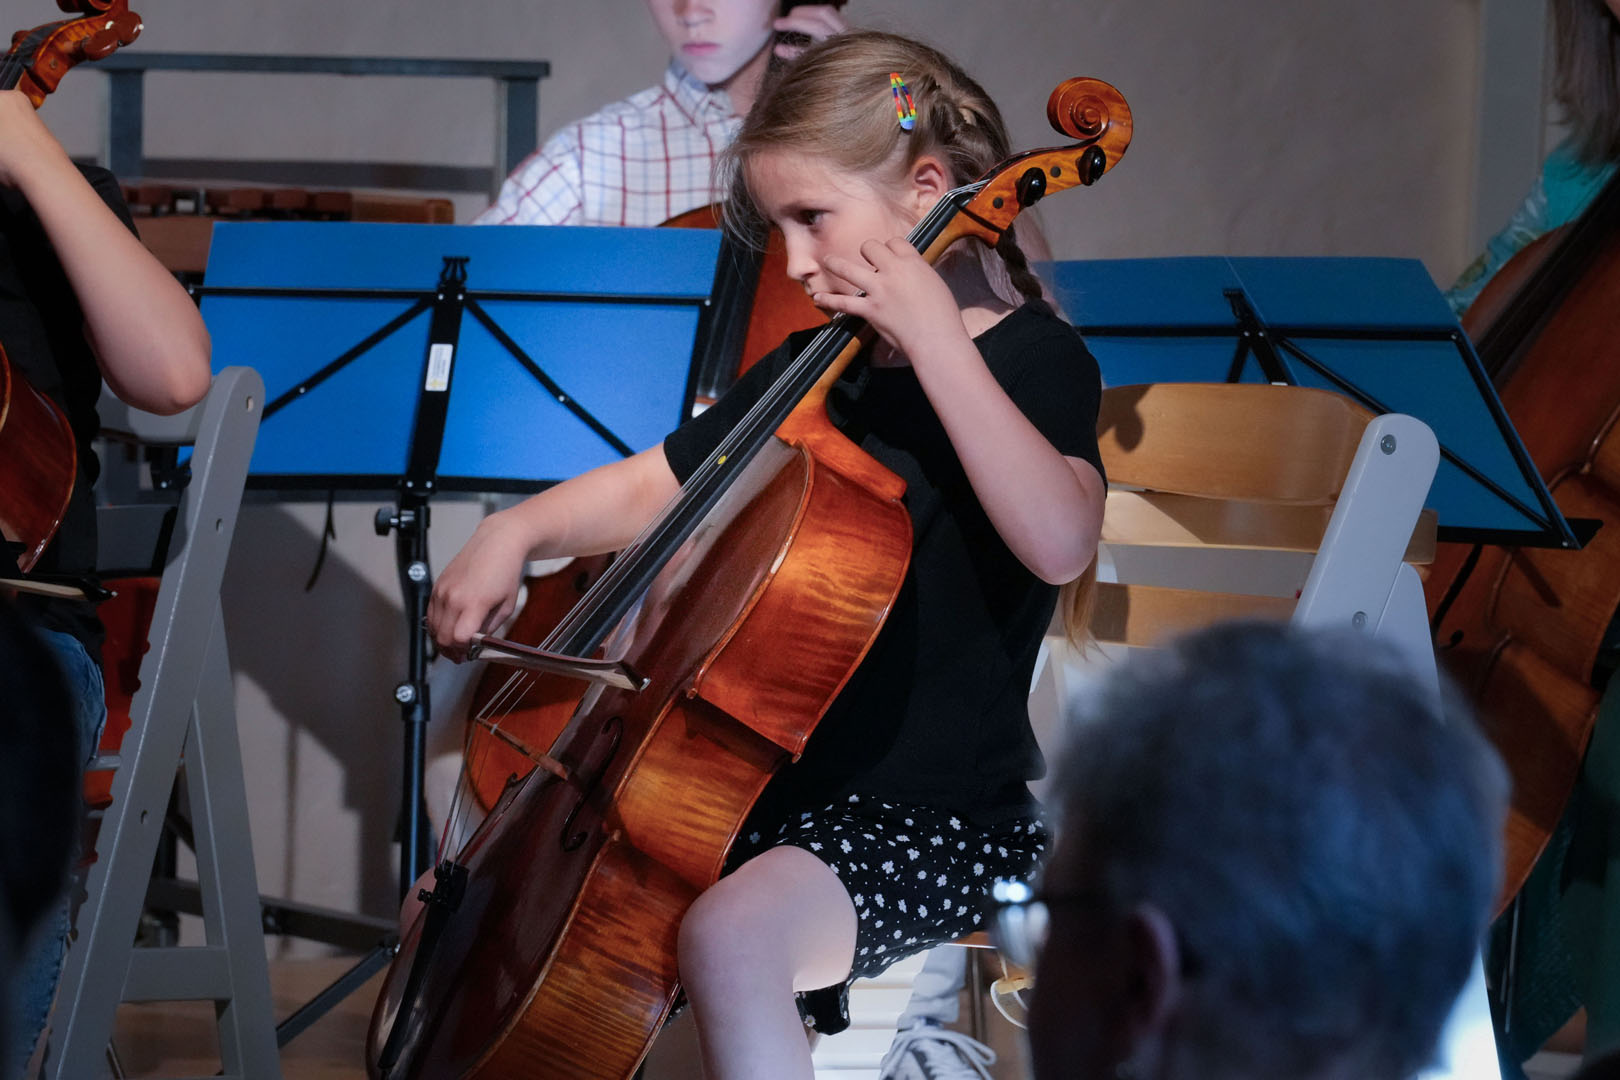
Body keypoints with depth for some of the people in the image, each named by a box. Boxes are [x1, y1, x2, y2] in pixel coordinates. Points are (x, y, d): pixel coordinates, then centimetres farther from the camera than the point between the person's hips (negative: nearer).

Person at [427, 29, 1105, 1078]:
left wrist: (935, 339, -29)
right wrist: (516, 531, 0)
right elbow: (652, 487, 19)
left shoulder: (1029, 356, -10)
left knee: (732, 933, -37)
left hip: (944, 815, -8)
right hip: (775, 787, 8)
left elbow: (1058, 541, -31)